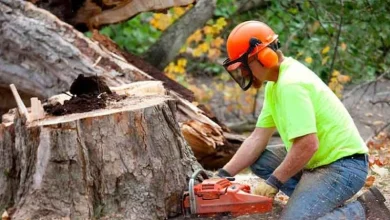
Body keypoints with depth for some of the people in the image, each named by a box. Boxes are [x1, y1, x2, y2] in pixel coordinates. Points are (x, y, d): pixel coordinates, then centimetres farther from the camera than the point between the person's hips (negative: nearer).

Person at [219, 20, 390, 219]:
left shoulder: (290, 84, -22)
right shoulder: (277, 82, 9)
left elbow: (308, 145, -28)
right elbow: (258, 138, 9)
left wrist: (274, 182, -16)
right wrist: (224, 175, 1)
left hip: (343, 165, -10)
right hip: (319, 160, 10)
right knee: (258, 160, 11)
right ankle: (324, 203, 7)